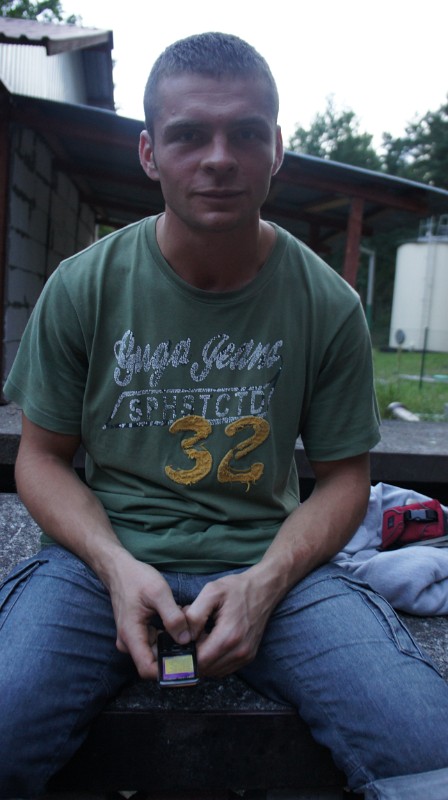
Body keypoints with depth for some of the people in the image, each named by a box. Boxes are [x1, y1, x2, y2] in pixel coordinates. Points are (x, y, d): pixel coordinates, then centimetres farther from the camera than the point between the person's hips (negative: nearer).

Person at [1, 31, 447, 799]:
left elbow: (343, 474, 5)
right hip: (105, 551, 0)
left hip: (270, 557, 1)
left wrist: (266, 582, -13)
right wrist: (116, 566, -13)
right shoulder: (82, 289, -2)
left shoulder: (329, 305, -1)